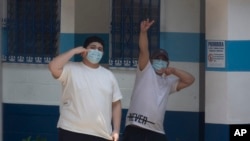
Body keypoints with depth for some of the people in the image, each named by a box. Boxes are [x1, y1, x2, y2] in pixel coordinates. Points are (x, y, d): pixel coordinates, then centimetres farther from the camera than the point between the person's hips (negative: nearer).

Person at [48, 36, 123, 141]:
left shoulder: (109, 75, 14)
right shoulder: (71, 69, 2)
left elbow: (116, 104, 14)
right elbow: (53, 67, -18)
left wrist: (116, 130, 5)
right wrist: (74, 51, -7)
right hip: (72, 132, -4)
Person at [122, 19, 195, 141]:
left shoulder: (168, 82, 24)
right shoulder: (145, 71, 10)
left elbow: (190, 80, 18)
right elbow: (143, 50, -5)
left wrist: (174, 71, 4)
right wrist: (143, 31, -21)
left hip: (157, 131, 6)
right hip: (136, 128, -5)